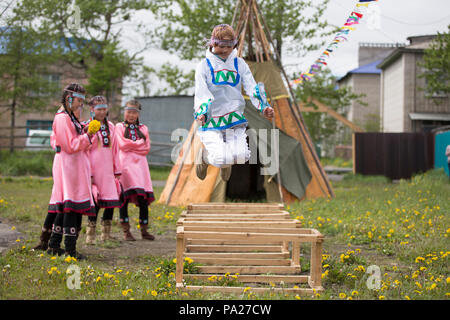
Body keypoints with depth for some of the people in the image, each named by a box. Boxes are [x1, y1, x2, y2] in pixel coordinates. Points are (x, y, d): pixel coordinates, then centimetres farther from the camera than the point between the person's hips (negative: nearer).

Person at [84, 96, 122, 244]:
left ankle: (106, 234, 17)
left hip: (108, 170, 6)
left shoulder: (110, 126, 14)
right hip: (94, 169, -5)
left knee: (112, 200, 4)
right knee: (95, 202, -7)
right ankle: (90, 236, 3)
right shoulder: (88, 126, -3)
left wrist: (117, 170, 14)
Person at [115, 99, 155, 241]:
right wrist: (138, 144, -1)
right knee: (124, 197, -5)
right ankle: (126, 231, 1)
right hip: (125, 164, -2)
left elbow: (147, 148, 5)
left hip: (140, 163, 3)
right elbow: (122, 145, -5)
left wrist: (131, 145, -2)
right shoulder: (119, 127, 10)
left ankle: (144, 230, 5)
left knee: (143, 197, -3)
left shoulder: (143, 128, 17)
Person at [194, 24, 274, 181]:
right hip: (211, 121, -3)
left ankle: (226, 162, 22)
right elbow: (201, 93, -9)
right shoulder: (204, 66, 2)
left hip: (235, 120, 3)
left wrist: (263, 106, -16)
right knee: (220, 159, -22)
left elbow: (252, 87, 2)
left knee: (242, 156, -18)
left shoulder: (239, 64, 10)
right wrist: (201, 113, -28)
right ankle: (205, 155, 17)